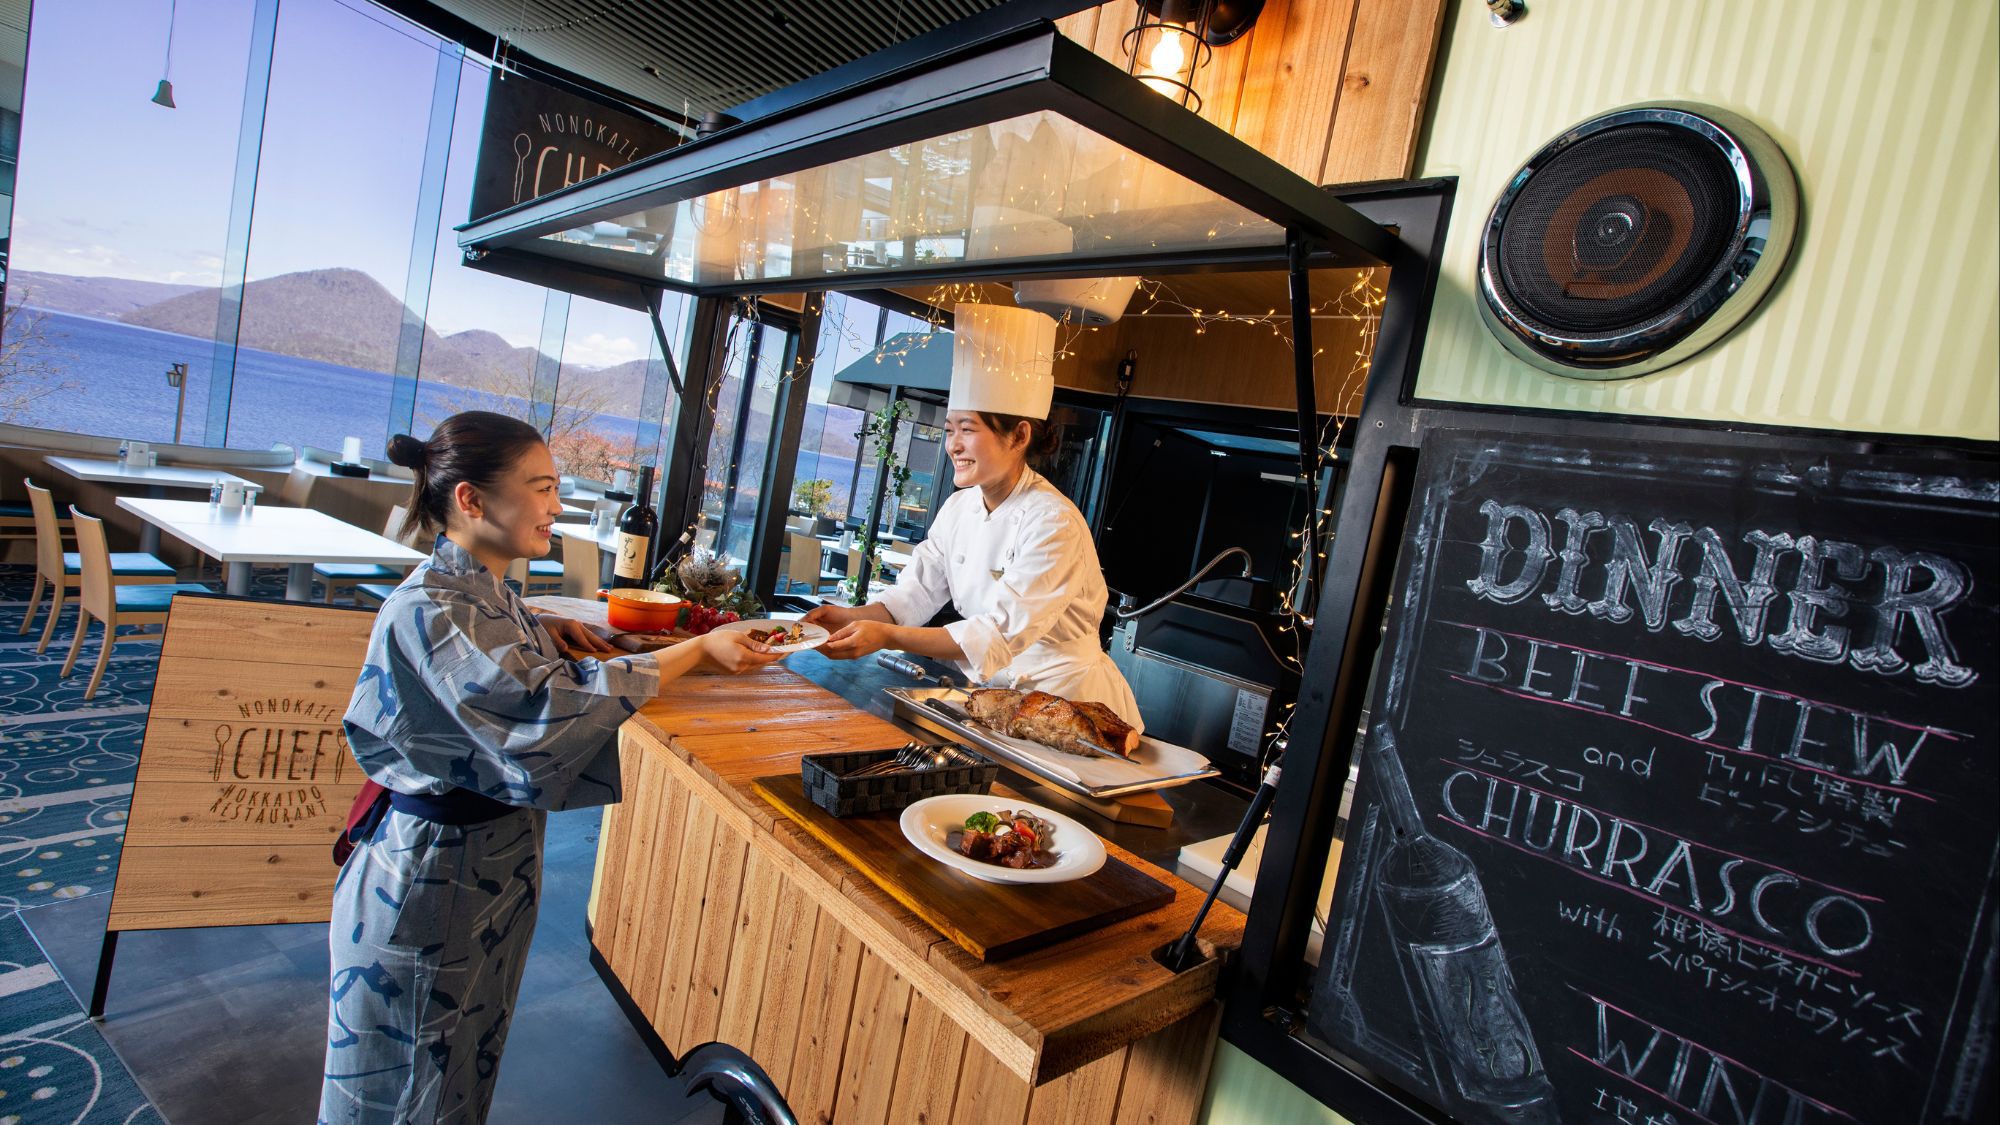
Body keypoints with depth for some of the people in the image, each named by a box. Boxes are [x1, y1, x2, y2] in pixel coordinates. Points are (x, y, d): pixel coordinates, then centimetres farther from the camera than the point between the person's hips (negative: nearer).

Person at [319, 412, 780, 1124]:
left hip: (494, 859, 8)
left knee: (467, 1058, 25)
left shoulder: (484, 590, 3)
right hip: (435, 872, -8)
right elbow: (548, 704, -32)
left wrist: (544, 631, 5)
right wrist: (697, 651, -27)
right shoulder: (428, 609, -26)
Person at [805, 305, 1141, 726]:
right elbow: (915, 594, 3)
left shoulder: (1053, 523, -22)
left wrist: (887, 637, -31)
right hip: (994, 687, 7)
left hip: (1064, 695, -6)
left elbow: (1002, 634, -27)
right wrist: (853, 617, -16)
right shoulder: (958, 507, 3)